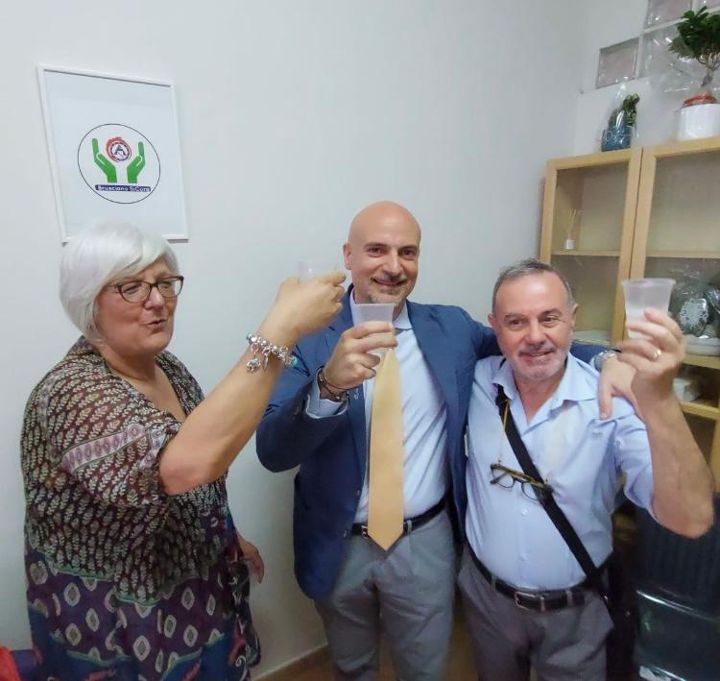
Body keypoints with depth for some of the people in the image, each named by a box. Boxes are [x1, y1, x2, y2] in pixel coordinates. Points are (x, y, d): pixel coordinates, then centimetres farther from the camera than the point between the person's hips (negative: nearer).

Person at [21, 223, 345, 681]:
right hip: (121, 634, -6)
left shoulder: (167, 369, -4)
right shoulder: (71, 393, -29)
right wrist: (282, 328, -48)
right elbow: (188, 464, -48)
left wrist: (230, 537, 15)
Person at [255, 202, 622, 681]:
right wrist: (329, 384, -42)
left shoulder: (452, 328, -6)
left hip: (425, 543, 1)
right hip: (339, 547, 0)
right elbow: (272, 452, -23)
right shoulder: (313, 337, -15)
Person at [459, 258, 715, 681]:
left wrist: (658, 400, -43)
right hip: (486, 595, 2)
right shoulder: (477, 382, -14)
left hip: (575, 612, -1)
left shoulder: (614, 400, -22)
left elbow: (691, 519, -31)